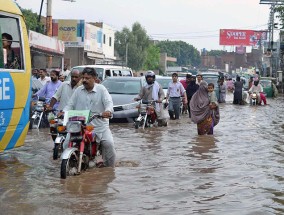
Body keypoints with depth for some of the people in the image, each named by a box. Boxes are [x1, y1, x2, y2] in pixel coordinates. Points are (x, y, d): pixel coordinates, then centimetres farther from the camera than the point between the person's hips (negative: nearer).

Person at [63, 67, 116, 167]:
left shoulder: (101, 89, 2)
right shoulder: (78, 90, 11)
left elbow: (109, 102, -11)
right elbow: (70, 104, 10)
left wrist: (108, 111, -34)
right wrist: (64, 112, -11)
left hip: (99, 125, -2)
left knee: (109, 144, -18)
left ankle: (109, 167, -1)